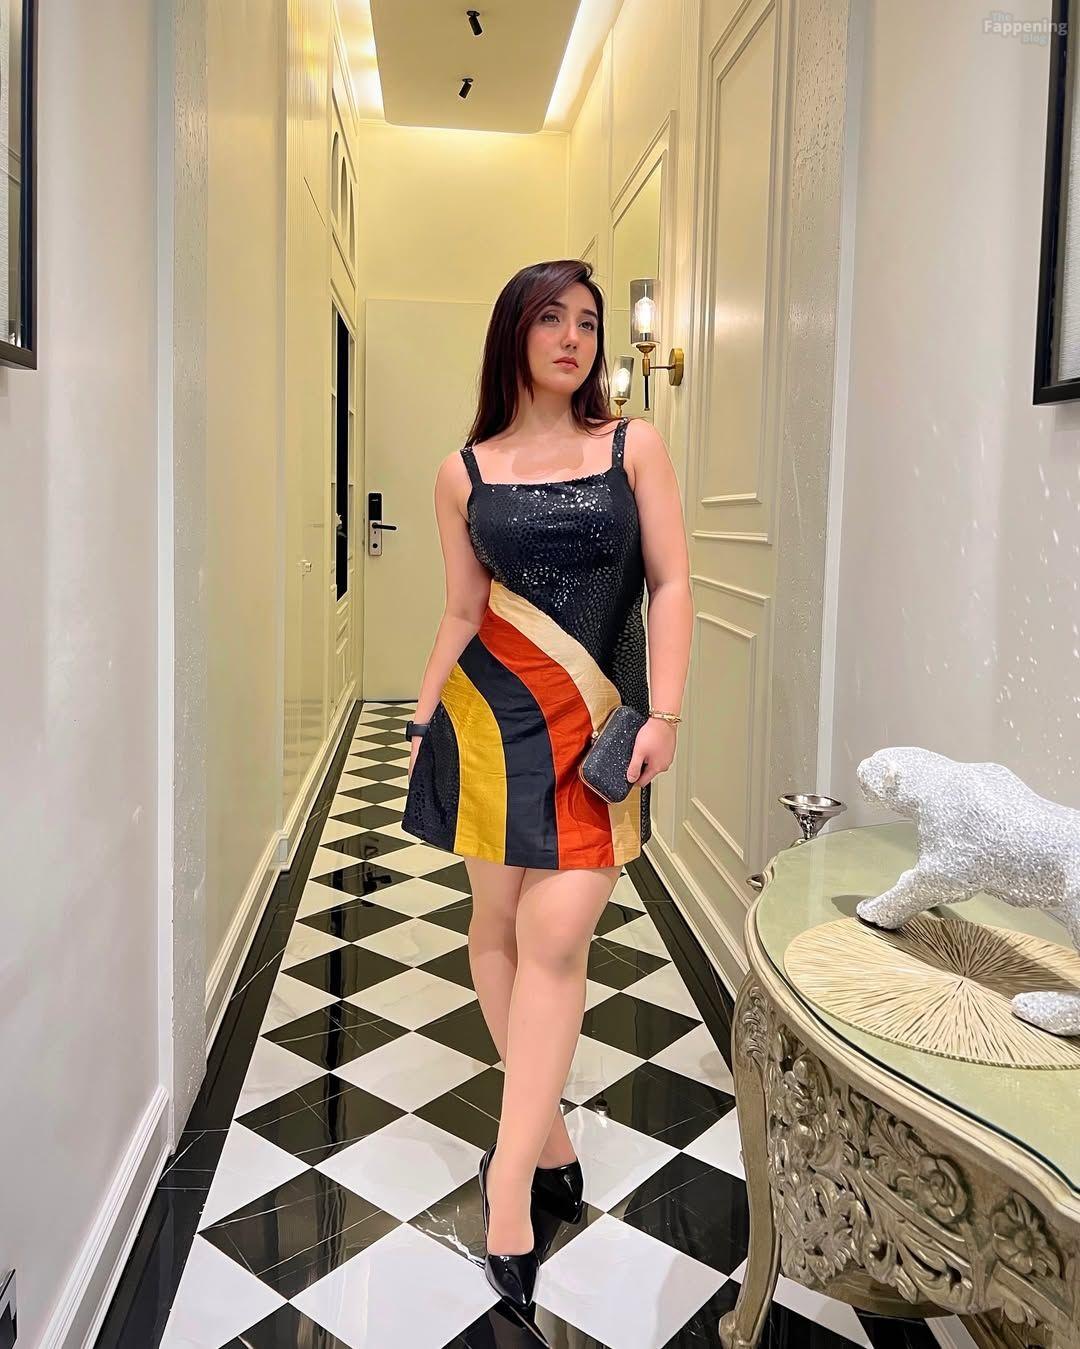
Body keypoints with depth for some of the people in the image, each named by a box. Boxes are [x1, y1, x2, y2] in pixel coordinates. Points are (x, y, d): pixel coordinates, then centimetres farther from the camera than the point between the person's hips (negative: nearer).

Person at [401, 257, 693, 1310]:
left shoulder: (634, 447, 4)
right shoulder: (464, 472, 6)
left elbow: (671, 585, 0)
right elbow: (461, 615, 9)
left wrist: (664, 715, -9)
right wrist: (422, 724, 8)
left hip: (600, 719, -1)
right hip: (492, 714, 2)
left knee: (557, 936, -9)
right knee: (498, 920, 7)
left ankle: (510, 1180, 3)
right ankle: (548, 1130, 28)